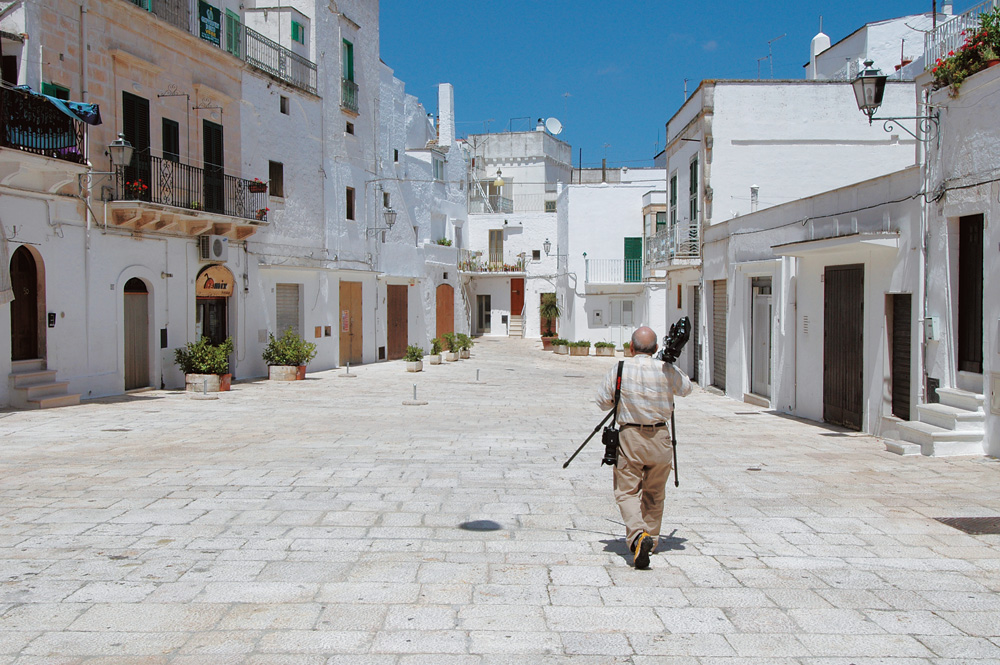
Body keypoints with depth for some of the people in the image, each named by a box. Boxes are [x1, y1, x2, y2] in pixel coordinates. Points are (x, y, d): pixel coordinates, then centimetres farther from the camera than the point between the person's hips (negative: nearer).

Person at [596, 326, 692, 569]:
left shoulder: (619, 369, -5)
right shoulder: (666, 369, -2)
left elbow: (603, 401, 2)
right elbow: (685, 389, 18)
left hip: (629, 437, -2)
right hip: (660, 438, 2)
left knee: (626, 491, 1)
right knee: (654, 494, 18)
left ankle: (637, 535, -22)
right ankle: (651, 539, 26)